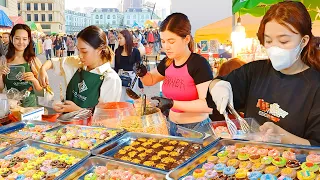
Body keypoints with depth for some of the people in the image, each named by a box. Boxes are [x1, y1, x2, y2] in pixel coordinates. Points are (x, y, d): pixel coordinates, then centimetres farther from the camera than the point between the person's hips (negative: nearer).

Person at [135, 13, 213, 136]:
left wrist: (172, 103, -30)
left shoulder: (199, 64, -19)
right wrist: (143, 74, -3)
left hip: (196, 129, -6)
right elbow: (151, 80, 20)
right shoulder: (167, 62, 1)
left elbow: (208, 105, -24)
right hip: (173, 126, 6)